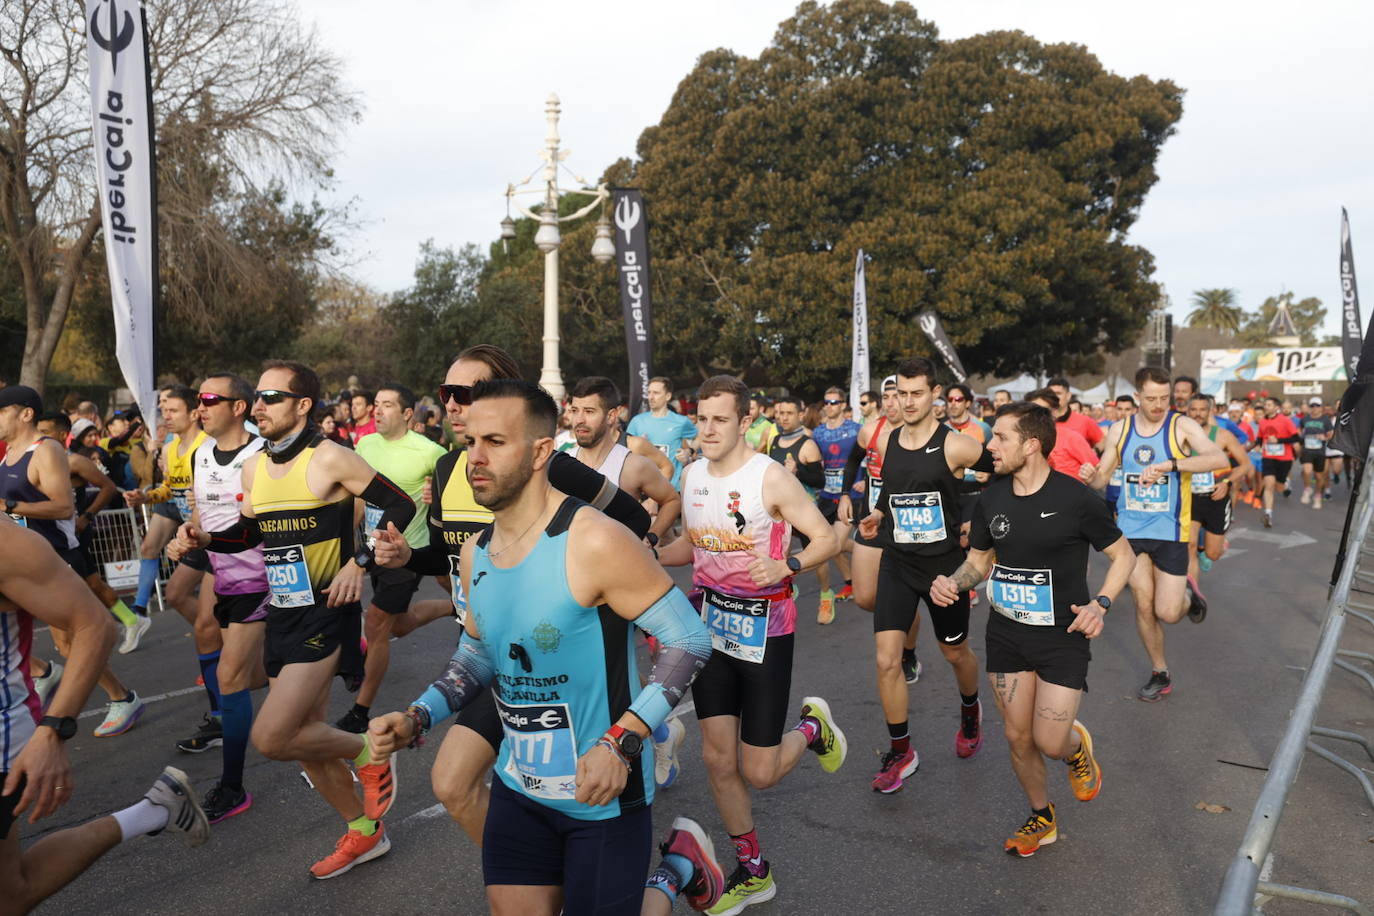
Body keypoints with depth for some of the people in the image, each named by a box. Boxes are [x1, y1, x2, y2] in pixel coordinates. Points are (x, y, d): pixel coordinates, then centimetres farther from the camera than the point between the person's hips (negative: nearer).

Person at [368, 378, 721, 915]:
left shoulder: (593, 543, -23)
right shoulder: (475, 553, 0)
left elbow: (688, 639, -20)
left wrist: (621, 744, -27)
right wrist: (417, 718, 0)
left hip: (603, 797, -6)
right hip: (519, 789, 6)